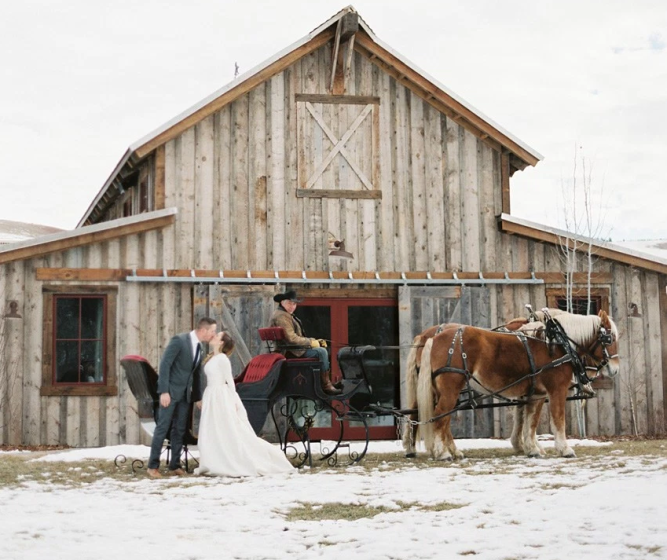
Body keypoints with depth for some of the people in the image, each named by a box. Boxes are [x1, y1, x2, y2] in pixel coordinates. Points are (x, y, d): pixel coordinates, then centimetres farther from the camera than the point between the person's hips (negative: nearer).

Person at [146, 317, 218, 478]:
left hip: (185, 394, 7)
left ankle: (174, 465, 13)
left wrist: (198, 397, 15)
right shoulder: (179, 340, -15)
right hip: (170, 391, -7)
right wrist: (164, 391, -22)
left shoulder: (199, 347, 9)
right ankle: (153, 466, 1)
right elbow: (164, 364, -18)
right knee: (162, 428, -5)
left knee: (179, 429, 7)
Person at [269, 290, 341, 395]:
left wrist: (315, 341, 10)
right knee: (321, 352, -19)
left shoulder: (288, 315, 18)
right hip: (291, 351, -11)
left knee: (322, 348, 15)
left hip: (293, 347, 11)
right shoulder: (281, 316, -18)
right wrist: (310, 342, -16)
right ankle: (326, 385, -16)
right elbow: (292, 338, -25)